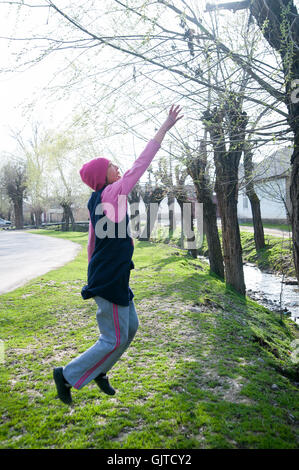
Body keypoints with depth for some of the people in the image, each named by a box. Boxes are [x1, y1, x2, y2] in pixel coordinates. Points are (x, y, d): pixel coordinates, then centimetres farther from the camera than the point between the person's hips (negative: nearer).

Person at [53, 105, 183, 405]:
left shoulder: (96, 201, 12)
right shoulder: (112, 193, -14)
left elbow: (91, 243, 17)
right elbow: (141, 164, -15)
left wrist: (95, 274, 25)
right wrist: (165, 127, -11)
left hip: (108, 277, 10)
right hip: (109, 280, -10)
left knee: (130, 327, 19)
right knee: (114, 339, 2)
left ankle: (99, 371, 33)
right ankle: (68, 376, 15)